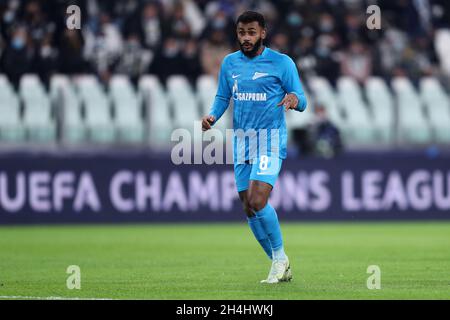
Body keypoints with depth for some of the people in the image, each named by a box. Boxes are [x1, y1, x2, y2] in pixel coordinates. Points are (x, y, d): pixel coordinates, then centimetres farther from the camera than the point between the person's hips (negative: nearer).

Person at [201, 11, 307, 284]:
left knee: (258, 202, -21)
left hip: (270, 140, -6)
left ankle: (280, 257, -1)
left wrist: (294, 99, -28)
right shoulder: (229, 63, 10)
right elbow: (223, 97, 17)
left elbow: (302, 101, -4)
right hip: (242, 141, 6)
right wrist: (212, 116, -4)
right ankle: (281, 266, 20)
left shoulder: (281, 62, -4)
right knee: (249, 208, 6)